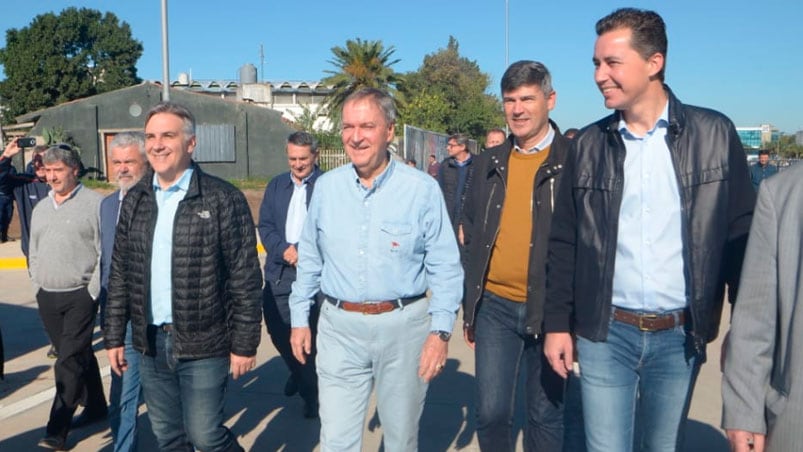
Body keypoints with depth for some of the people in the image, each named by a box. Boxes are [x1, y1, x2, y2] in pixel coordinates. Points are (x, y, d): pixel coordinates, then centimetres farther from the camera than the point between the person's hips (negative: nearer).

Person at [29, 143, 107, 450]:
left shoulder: (95, 203, -6)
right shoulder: (40, 209, 14)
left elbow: (105, 252, -9)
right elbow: (34, 253, 21)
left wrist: (92, 292, -12)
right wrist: (38, 287, 13)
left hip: (80, 295, -6)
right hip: (47, 298, 6)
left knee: (70, 362, -6)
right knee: (79, 356, 16)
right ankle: (95, 407, 31)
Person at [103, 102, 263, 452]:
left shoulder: (223, 199, -10)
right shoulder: (134, 200, 6)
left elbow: (246, 278, -11)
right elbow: (119, 274, 10)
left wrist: (244, 344, -11)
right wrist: (114, 337, 9)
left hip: (203, 345, -5)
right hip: (150, 344, 5)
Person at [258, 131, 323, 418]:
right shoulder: (276, 185, 13)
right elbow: (265, 226, 7)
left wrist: (303, 252, -19)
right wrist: (284, 250, -10)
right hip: (279, 273, 5)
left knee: (310, 335, -1)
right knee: (277, 329, 12)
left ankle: (312, 391, 20)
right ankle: (298, 372, 42)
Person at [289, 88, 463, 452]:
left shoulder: (422, 189, -9)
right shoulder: (326, 187, 1)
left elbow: (445, 267, -6)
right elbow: (309, 259, 10)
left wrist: (440, 331, -11)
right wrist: (300, 318, 10)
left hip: (403, 325, -2)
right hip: (339, 327, 2)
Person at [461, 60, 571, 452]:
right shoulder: (488, 163, 7)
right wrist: (470, 307, 11)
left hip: (550, 309, -3)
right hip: (494, 306, 3)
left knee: (546, 415, 12)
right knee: (490, 411, 8)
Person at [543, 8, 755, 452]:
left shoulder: (714, 134, -3)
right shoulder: (587, 145, 1)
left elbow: (741, 234, 0)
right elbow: (564, 244, 3)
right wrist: (557, 323, 1)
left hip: (680, 335, 0)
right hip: (605, 333, 0)